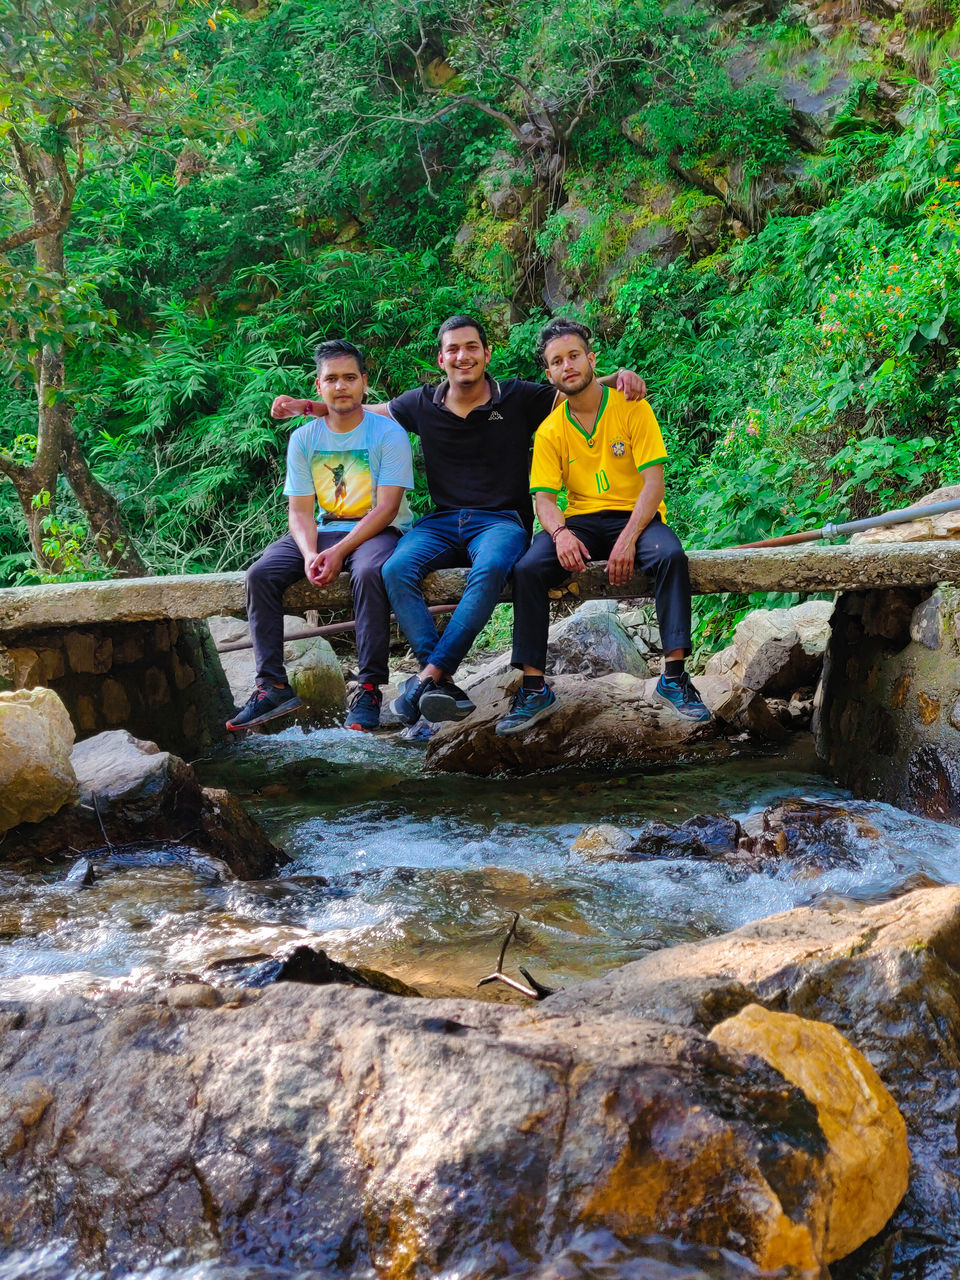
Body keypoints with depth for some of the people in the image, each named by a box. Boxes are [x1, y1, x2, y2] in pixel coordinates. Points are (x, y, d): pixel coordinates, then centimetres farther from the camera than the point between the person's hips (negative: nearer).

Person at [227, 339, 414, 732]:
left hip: (377, 532, -5)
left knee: (369, 573, -39)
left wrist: (339, 552, -24)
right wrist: (310, 554, -19)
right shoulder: (304, 438, 6)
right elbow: (300, 510, 3)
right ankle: (272, 685, -19)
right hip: (324, 531, 5)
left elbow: (386, 508, -13)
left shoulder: (388, 434, -7)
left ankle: (369, 689, -34)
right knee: (260, 574, -19)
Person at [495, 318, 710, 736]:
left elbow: (653, 482, -10)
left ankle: (674, 676, -31)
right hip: (580, 522, 2)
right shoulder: (550, 431, 5)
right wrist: (560, 533, -26)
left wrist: (628, 540, -25)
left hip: (636, 516, -2)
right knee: (527, 568, -26)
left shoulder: (632, 408, -3)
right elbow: (544, 498, -1)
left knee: (670, 555, -35)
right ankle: (534, 687, -21)